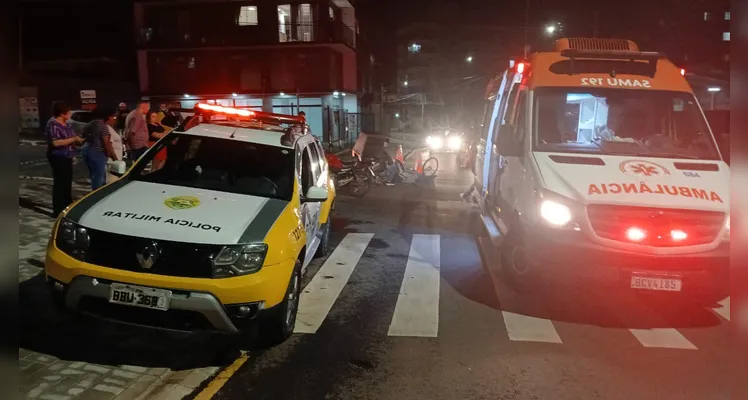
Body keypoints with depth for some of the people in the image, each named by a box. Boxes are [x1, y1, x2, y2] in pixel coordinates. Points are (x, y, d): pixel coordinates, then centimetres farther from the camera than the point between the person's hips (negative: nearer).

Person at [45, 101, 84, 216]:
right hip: (58, 157, -10)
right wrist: (74, 139, -23)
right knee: (60, 183, -6)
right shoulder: (53, 125, -18)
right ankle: (58, 211, 0)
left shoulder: (65, 123, 10)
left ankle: (68, 207, 29)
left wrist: (79, 139, 3)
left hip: (66, 157, 10)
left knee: (67, 182, 17)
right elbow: (56, 142, -26)